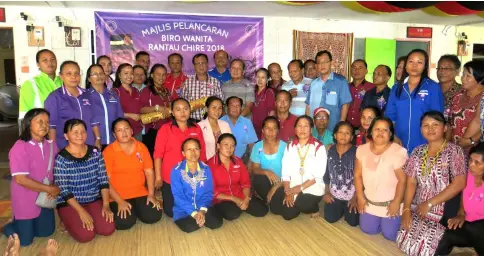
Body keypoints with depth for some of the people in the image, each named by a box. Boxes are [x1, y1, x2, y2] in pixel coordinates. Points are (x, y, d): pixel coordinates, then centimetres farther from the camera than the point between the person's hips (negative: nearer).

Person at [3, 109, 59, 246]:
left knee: (46, 232, 18)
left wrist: (56, 187, -14)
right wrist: (49, 189, -20)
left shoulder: (51, 145, -3)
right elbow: (20, 179, -24)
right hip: (25, 200, -5)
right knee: (25, 240, 7)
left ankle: (24, 222, 43)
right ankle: (9, 225, 36)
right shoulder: (20, 148, -22)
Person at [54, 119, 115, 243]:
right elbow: (63, 190, -15)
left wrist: (106, 205, -10)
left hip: (94, 200, 4)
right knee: (86, 235, -20)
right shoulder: (61, 159, -14)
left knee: (108, 229, -14)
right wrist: (81, 211, -19)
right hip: (70, 203, -4)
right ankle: (70, 221, 12)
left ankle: (83, 220, 16)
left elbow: (103, 180, -1)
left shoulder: (95, 153, -2)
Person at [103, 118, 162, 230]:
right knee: (125, 223, -23)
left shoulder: (142, 147, 2)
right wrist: (119, 201, -16)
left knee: (153, 216, -16)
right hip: (118, 197, -3)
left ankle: (136, 209, 16)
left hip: (140, 193, 3)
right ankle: (120, 208, 11)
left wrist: (151, 194, -6)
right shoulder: (108, 151, -9)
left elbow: (149, 172, 4)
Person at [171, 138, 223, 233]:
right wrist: (194, 213, -22)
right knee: (190, 227, -31)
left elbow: (209, 193, -2)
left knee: (217, 222, -22)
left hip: (203, 208, 2)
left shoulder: (206, 169, 0)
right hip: (184, 209, -2)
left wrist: (202, 210, -19)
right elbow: (178, 196, -13)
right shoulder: (176, 171, -9)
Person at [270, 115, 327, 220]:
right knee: (275, 208, -10)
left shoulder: (319, 147, -6)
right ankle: (299, 205, 17)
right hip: (292, 186, 5)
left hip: (312, 187, -5)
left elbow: (318, 174, -12)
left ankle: (313, 208, 6)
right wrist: (288, 191, -13)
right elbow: (285, 172, 1)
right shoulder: (290, 146, 8)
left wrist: (300, 188, -19)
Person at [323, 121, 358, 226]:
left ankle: (348, 208, 27)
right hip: (334, 194, 3)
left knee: (353, 222, -6)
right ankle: (341, 208, 30)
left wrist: (355, 198, -12)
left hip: (352, 194, -3)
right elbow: (326, 172, 5)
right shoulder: (330, 150, -4)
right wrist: (326, 192, 3)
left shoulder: (356, 152, -15)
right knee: (330, 218, -1)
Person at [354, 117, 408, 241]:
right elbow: (358, 175, 1)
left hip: (390, 203, -4)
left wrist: (396, 203, -14)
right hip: (369, 201, 4)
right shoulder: (362, 149, -5)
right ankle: (378, 221, 37)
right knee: (368, 230, 8)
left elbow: (403, 180, -18)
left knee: (390, 234, -1)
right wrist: (360, 197, 0)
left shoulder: (399, 152, -22)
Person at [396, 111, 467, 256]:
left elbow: (459, 183, -15)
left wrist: (430, 203, -16)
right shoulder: (418, 152, 7)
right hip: (417, 209, 4)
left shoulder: (454, 151, -7)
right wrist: (406, 209, -7)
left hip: (444, 212, -4)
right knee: (405, 241, -8)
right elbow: (411, 182, 4)